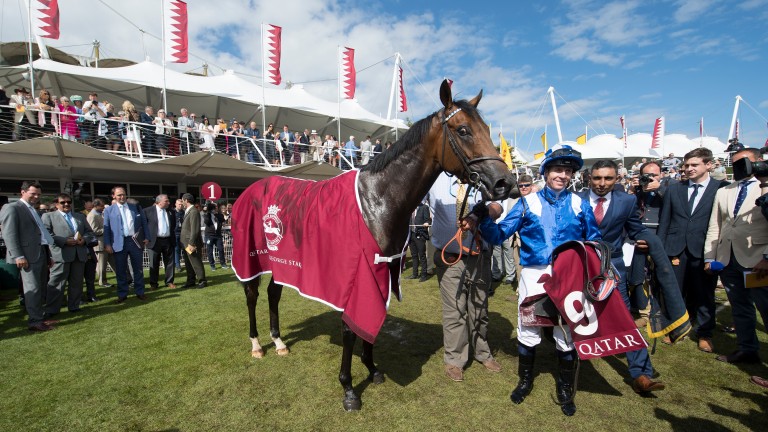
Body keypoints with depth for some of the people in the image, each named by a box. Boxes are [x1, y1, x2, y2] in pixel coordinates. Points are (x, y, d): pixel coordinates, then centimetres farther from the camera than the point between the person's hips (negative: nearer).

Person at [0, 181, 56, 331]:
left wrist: (48, 255, 17)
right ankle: (35, 321, -3)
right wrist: (18, 256, -21)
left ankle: (39, 317, 19)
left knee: (40, 288, 12)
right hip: (28, 255, -8)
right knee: (32, 288, -7)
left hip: (41, 253, 8)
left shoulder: (33, 211, 21)